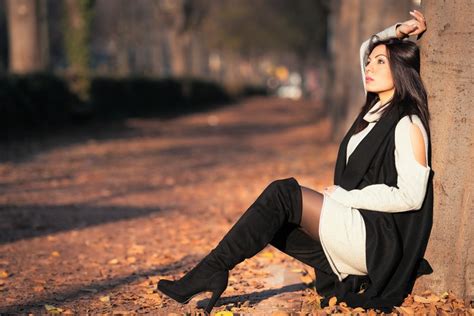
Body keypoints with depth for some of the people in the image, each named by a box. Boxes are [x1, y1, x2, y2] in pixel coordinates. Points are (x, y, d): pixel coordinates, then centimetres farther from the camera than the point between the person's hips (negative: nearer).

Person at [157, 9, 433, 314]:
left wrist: (345, 197, -15)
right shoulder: (377, 109, 12)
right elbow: (366, 50, 26)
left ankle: (213, 270, -13)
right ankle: (346, 274, -3)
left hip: (377, 237, -9)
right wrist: (399, 31, 10)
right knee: (272, 222, 0)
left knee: (282, 193, -17)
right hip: (354, 226, 9)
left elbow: (410, 196, -19)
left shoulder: (408, 124, -12)